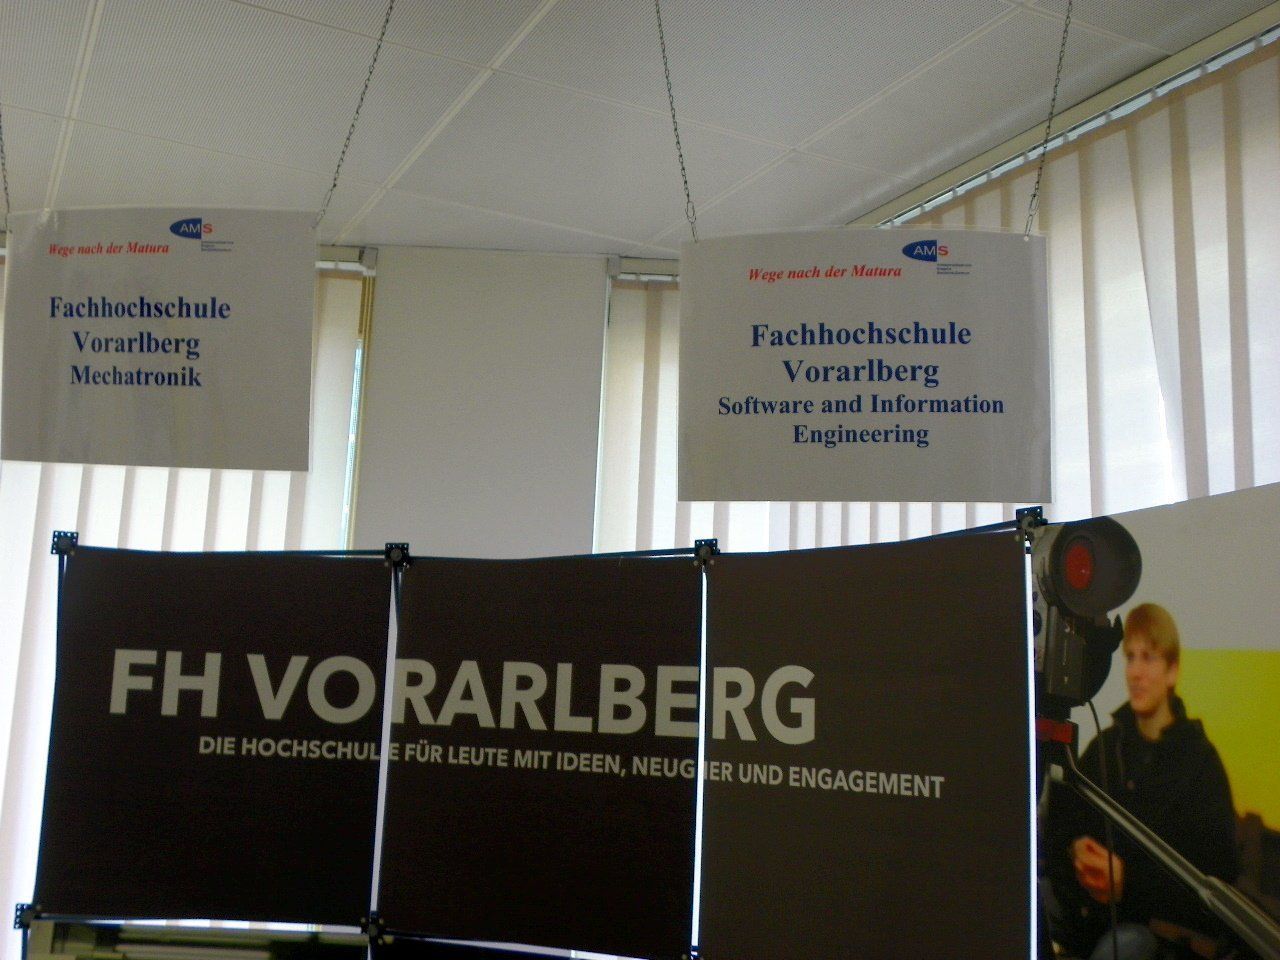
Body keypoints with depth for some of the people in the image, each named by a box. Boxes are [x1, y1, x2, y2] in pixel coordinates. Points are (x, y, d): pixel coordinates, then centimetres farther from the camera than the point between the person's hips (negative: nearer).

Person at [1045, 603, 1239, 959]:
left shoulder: (1201, 761, -1)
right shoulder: (1105, 746, 15)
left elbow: (1215, 876, -6)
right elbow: (1058, 822, 19)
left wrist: (1130, 880, -19)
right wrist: (1074, 851, -4)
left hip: (1160, 922, -3)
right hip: (1089, 915, 4)